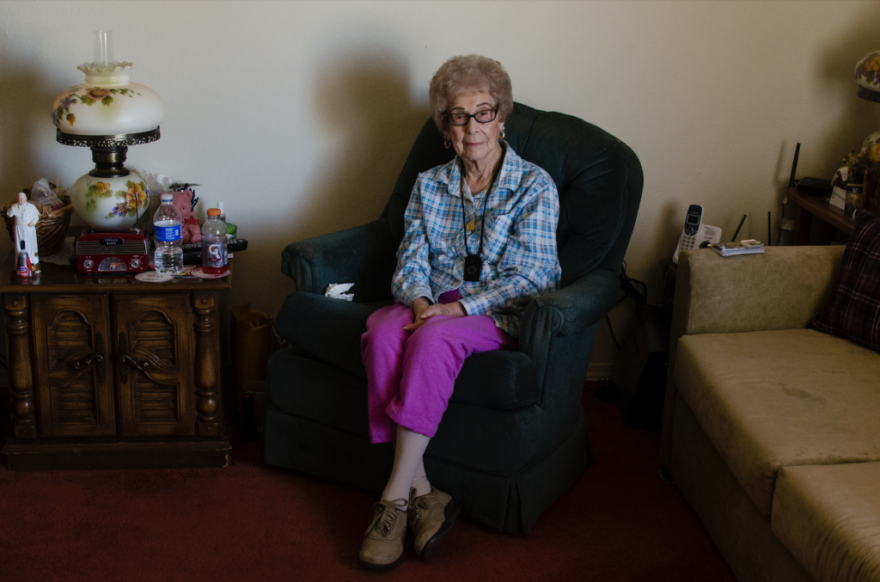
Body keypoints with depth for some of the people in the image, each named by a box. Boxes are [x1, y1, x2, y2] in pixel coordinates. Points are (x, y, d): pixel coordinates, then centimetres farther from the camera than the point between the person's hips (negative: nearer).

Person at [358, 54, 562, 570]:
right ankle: (423, 491, -30)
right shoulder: (429, 185, 14)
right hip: (433, 304, 4)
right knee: (382, 331, -31)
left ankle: (397, 495, -31)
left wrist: (459, 307, -20)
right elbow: (411, 261, 8)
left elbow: (529, 276, -9)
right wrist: (419, 300, -16)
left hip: (501, 314, -4)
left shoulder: (535, 186, -1)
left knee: (434, 338, -36)